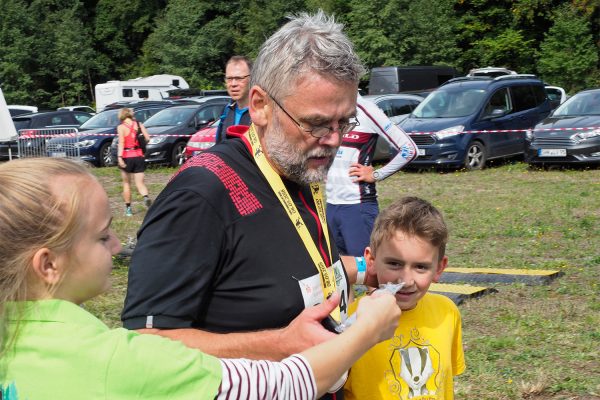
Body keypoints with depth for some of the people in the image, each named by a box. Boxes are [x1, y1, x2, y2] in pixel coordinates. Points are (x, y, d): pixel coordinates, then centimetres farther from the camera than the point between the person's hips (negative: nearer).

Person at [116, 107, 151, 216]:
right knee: (140, 183, 4)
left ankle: (128, 208, 17)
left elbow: (121, 143, -16)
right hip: (139, 156, 2)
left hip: (127, 156, -2)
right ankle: (146, 197, -27)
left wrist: (119, 157, -22)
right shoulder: (139, 124, 4)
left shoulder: (121, 127, -6)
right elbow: (147, 138, -1)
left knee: (126, 183, 13)